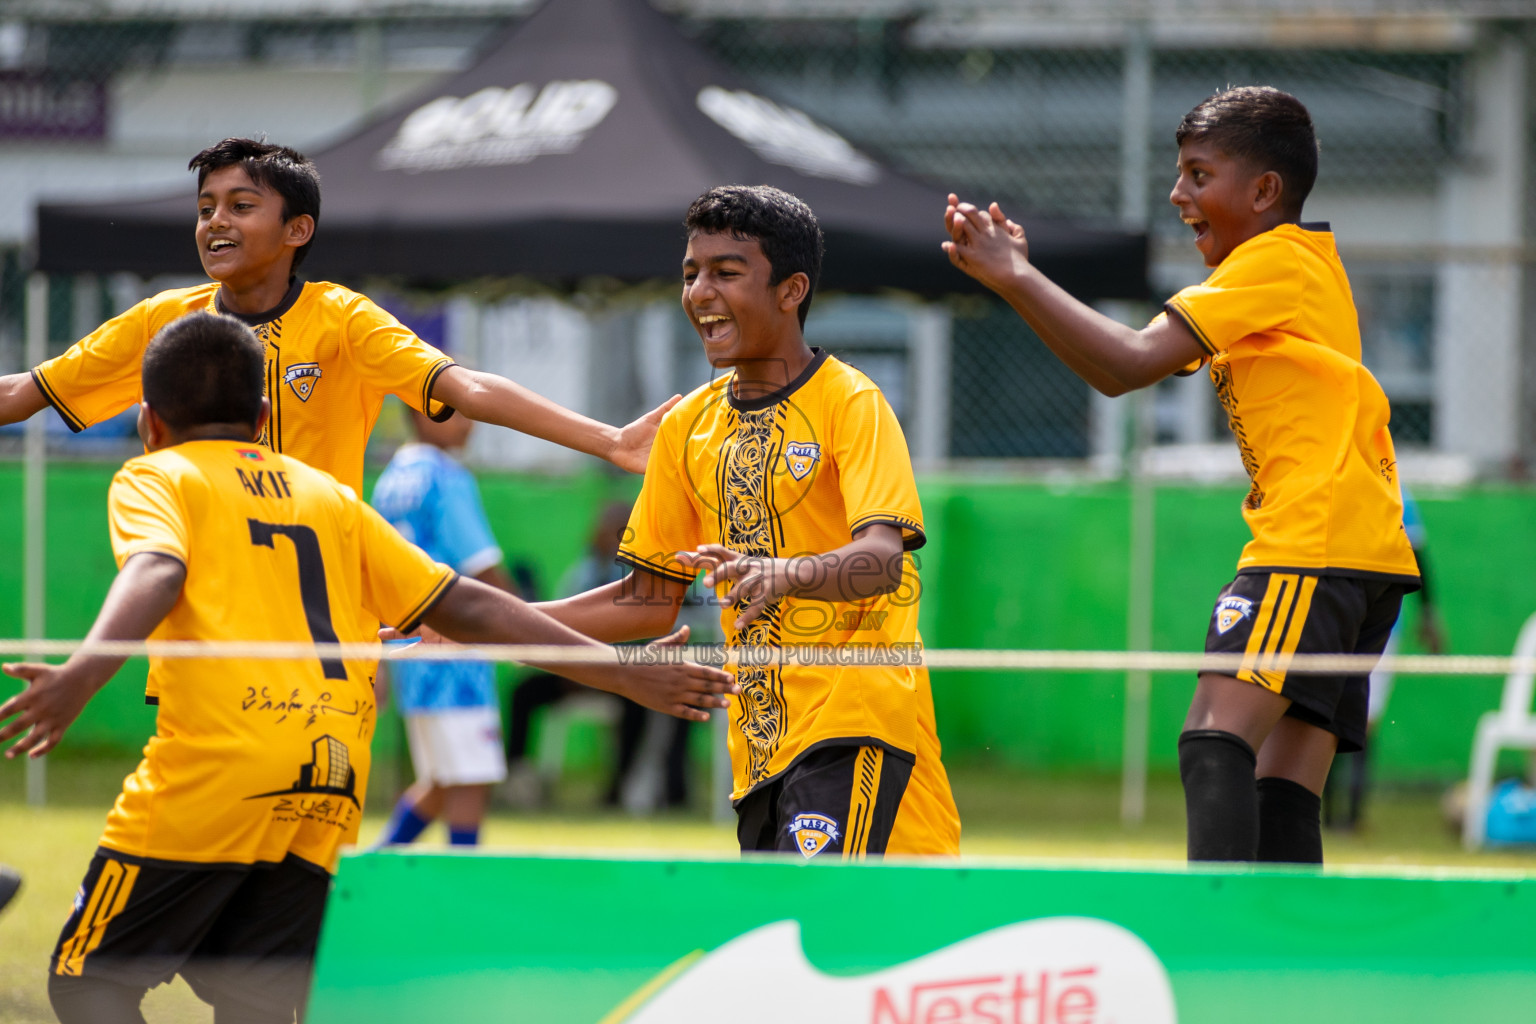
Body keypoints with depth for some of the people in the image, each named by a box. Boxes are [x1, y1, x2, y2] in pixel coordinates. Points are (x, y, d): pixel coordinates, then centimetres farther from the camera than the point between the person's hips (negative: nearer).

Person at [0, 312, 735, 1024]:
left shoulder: (154, 477, 12)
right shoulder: (327, 495, 26)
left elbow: (156, 571, -12)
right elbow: (467, 608, 22)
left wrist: (81, 677, -30)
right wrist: (624, 675, 26)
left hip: (215, 771, -5)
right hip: (331, 790, 5)